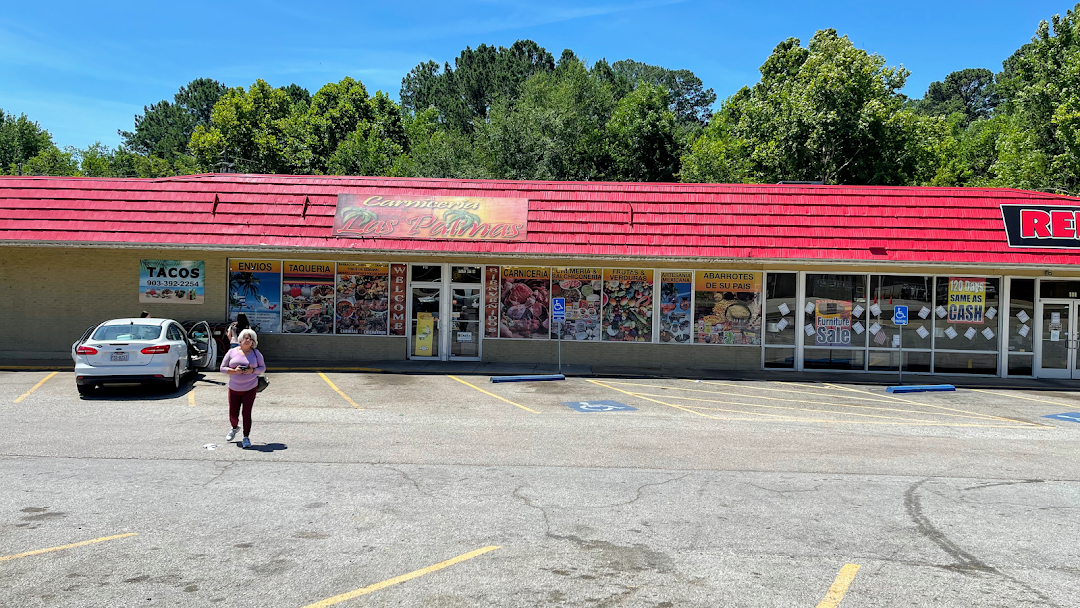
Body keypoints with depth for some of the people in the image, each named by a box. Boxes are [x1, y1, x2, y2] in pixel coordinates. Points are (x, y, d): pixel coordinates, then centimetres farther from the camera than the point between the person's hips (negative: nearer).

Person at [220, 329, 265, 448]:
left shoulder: (255, 353, 2)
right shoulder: (232, 352, 0)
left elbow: (262, 367, 5)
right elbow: (222, 368, 1)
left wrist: (253, 370, -15)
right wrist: (234, 371, -18)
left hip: (250, 388, -1)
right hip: (234, 388, 1)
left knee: (247, 413, -8)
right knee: (233, 415, 5)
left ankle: (246, 438, 4)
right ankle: (235, 428, 39)